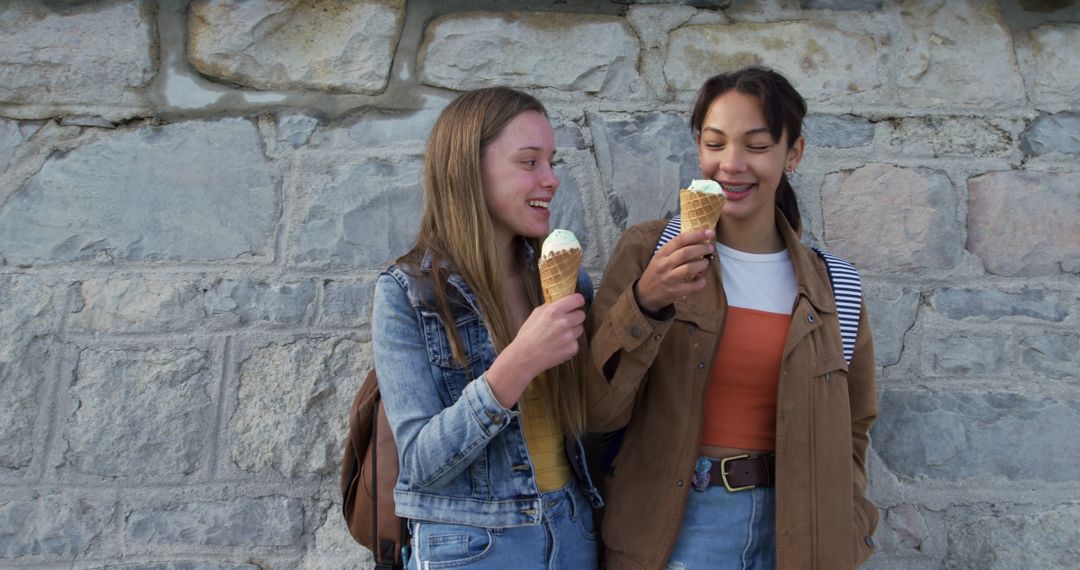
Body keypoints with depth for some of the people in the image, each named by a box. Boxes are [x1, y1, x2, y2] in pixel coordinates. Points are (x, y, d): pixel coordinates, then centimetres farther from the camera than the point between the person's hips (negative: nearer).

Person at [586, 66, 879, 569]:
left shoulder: (828, 284, 1)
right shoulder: (648, 250, -7)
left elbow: (849, 427, 12)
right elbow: (600, 410, -11)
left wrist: (841, 527, 0)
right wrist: (644, 303, -25)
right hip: (673, 528, -2)